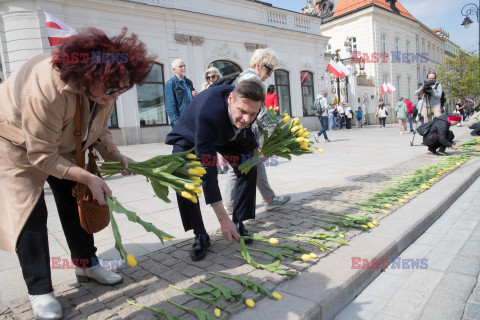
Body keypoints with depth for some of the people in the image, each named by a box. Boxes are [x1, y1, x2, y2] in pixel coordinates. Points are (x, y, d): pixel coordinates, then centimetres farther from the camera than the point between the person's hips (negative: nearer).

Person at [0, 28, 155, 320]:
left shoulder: (106, 87, -19)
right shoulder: (47, 90, -41)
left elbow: (100, 129, -2)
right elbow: (41, 156, -32)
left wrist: (116, 156, -19)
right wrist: (89, 178, -36)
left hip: (62, 143, 7)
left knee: (75, 201, 6)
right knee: (30, 212, -10)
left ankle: (87, 265, 22)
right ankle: (39, 291, 3)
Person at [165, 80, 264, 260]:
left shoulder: (249, 104, -27)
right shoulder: (208, 113, -46)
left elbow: (244, 130, 1)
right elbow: (207, 171, -47)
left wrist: (256, 149, -19)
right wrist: (223, 219, -47)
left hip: (226, 136, 5)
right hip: (190, 136, -4)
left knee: (248, 169, -11)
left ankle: (238, 223, 6)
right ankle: (200, 236, -11)